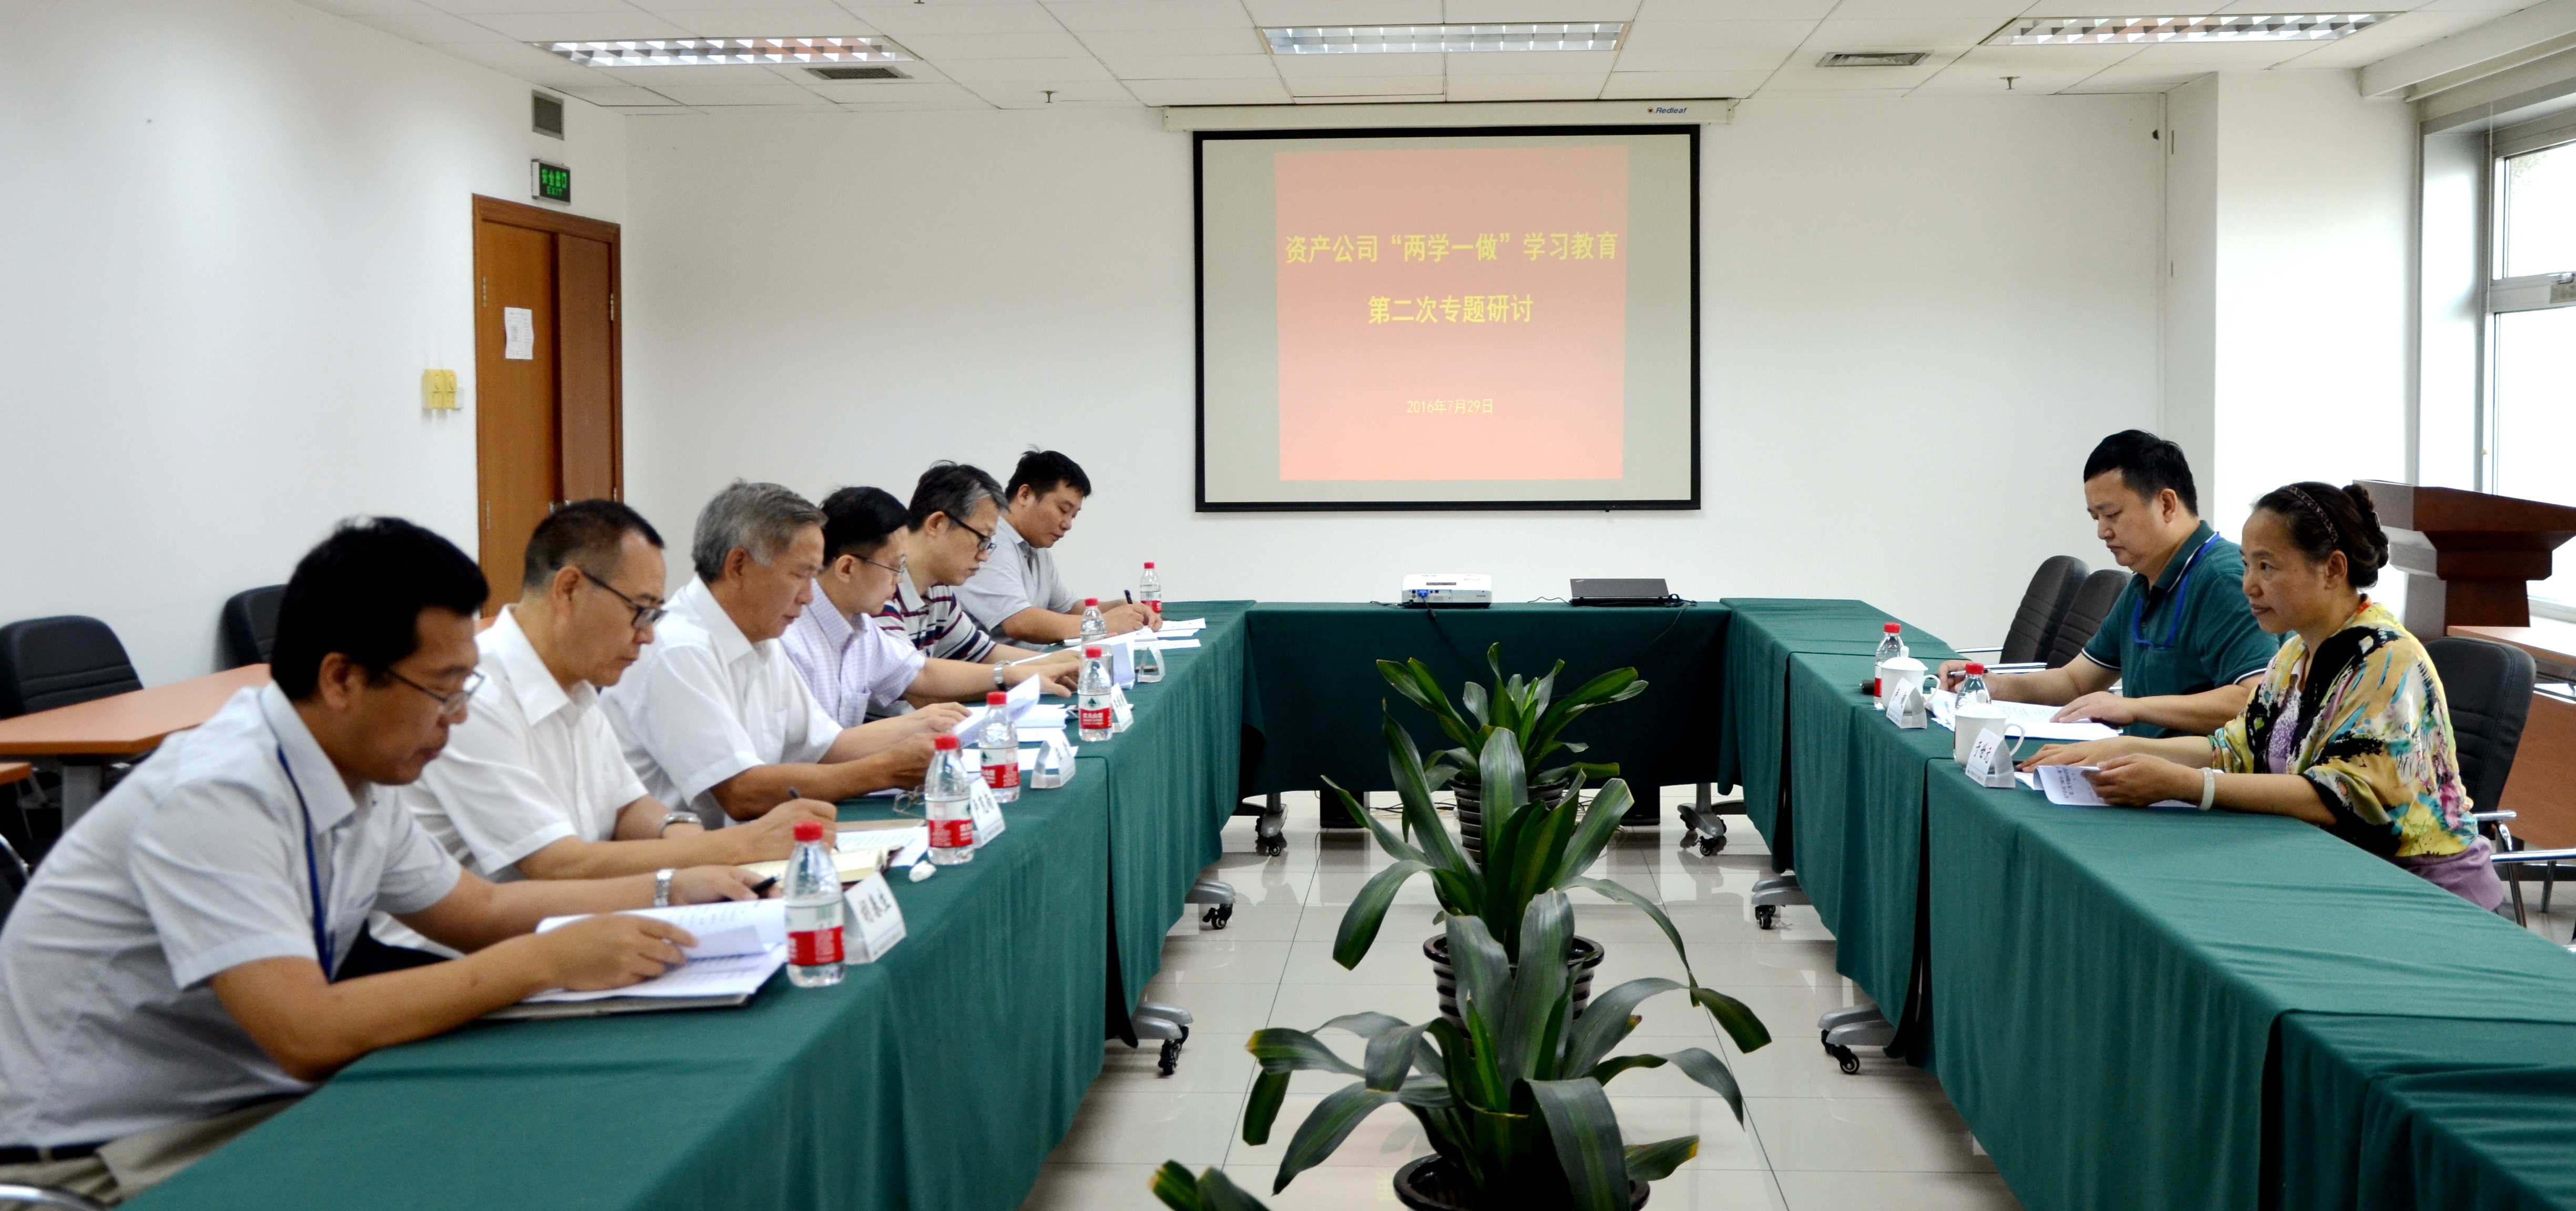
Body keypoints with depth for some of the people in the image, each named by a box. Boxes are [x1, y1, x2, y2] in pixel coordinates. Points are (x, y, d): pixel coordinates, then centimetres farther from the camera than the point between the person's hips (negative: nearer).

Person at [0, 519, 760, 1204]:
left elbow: (479, 911, 18)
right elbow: (307, 1034, -32)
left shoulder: (356, 780, 2)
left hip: (249, 1103, 8)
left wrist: (666, 891, 8)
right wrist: (548, 960, -28)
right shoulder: (214, 797, -25)